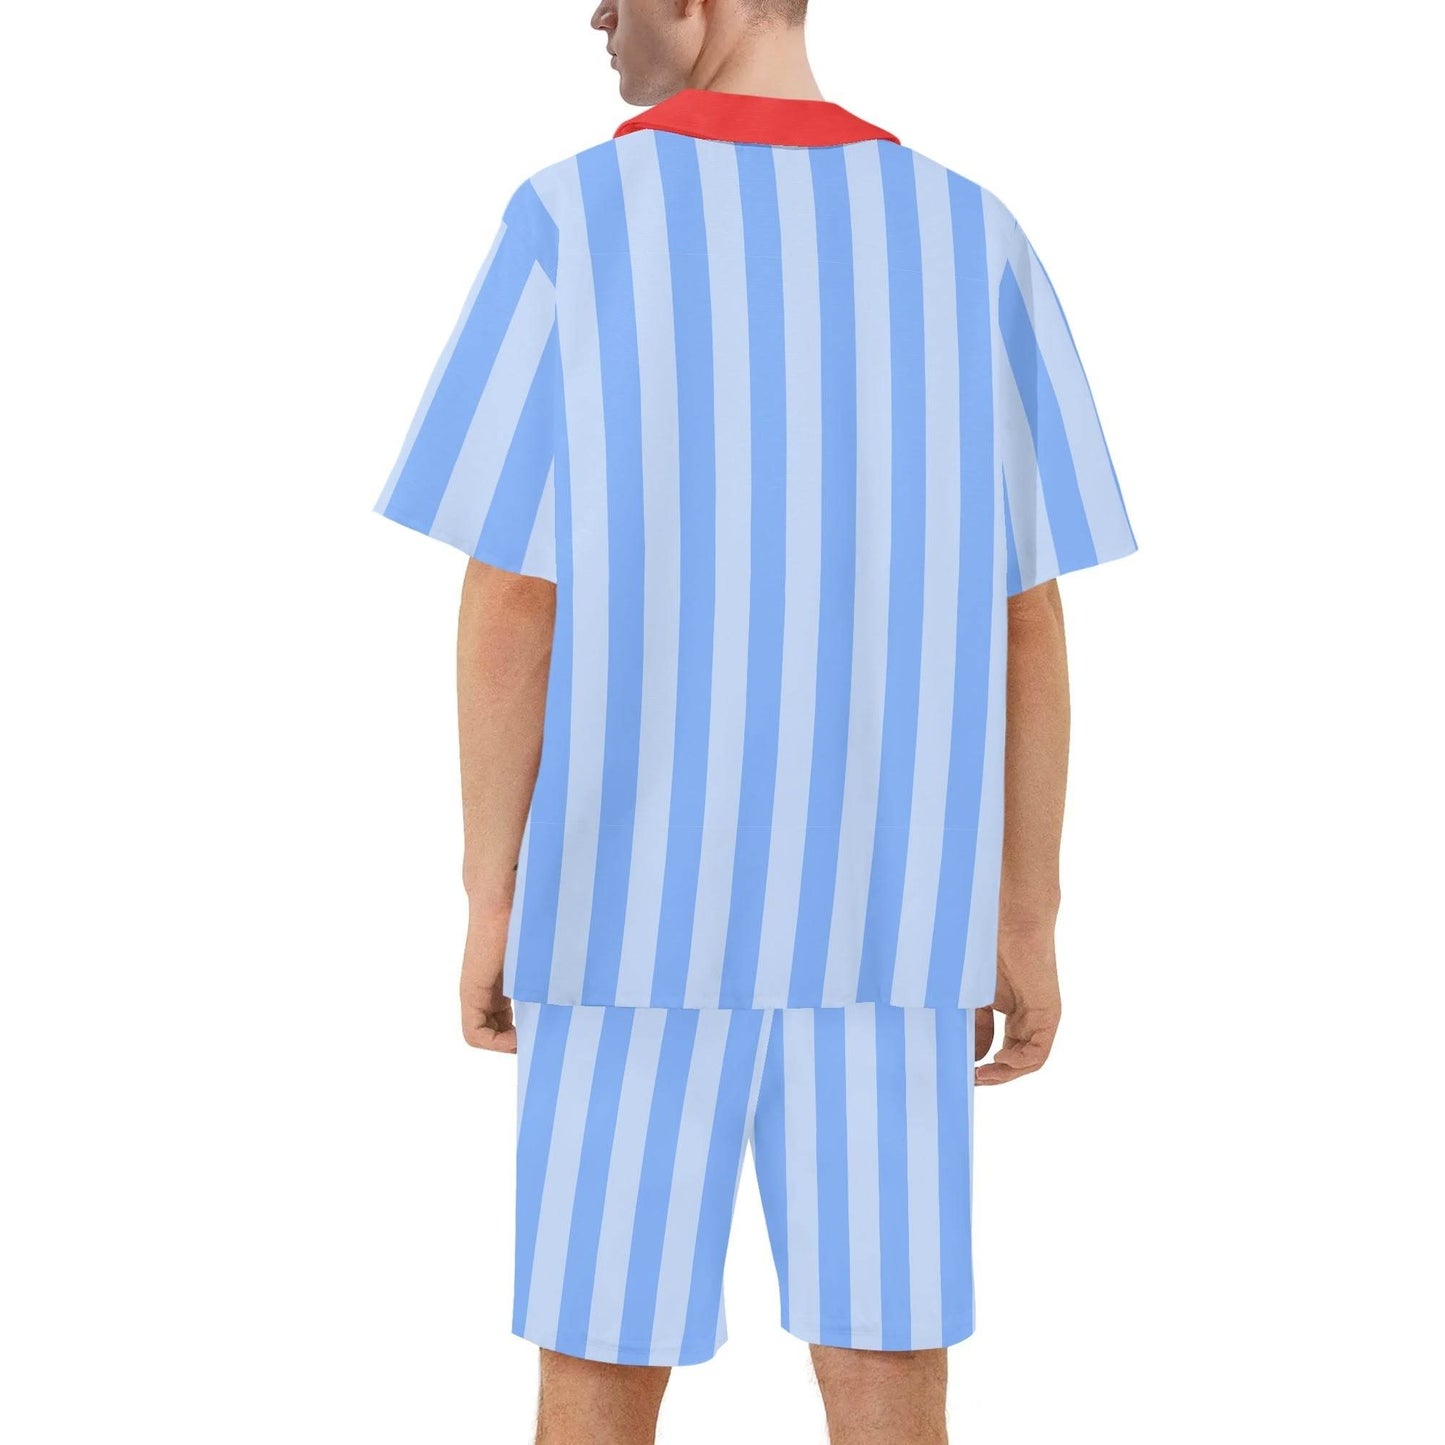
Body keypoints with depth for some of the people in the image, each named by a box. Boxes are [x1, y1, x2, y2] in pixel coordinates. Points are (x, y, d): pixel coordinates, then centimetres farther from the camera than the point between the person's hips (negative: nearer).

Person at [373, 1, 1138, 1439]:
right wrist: (1026, 924, 8)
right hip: (881, 910, 2)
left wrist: (490, 904, 1)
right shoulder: (975, 239, 1)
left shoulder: (566, 225, -8)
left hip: (639, 896, -2)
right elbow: (1026, 622, 1)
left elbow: (508, 608, -9)